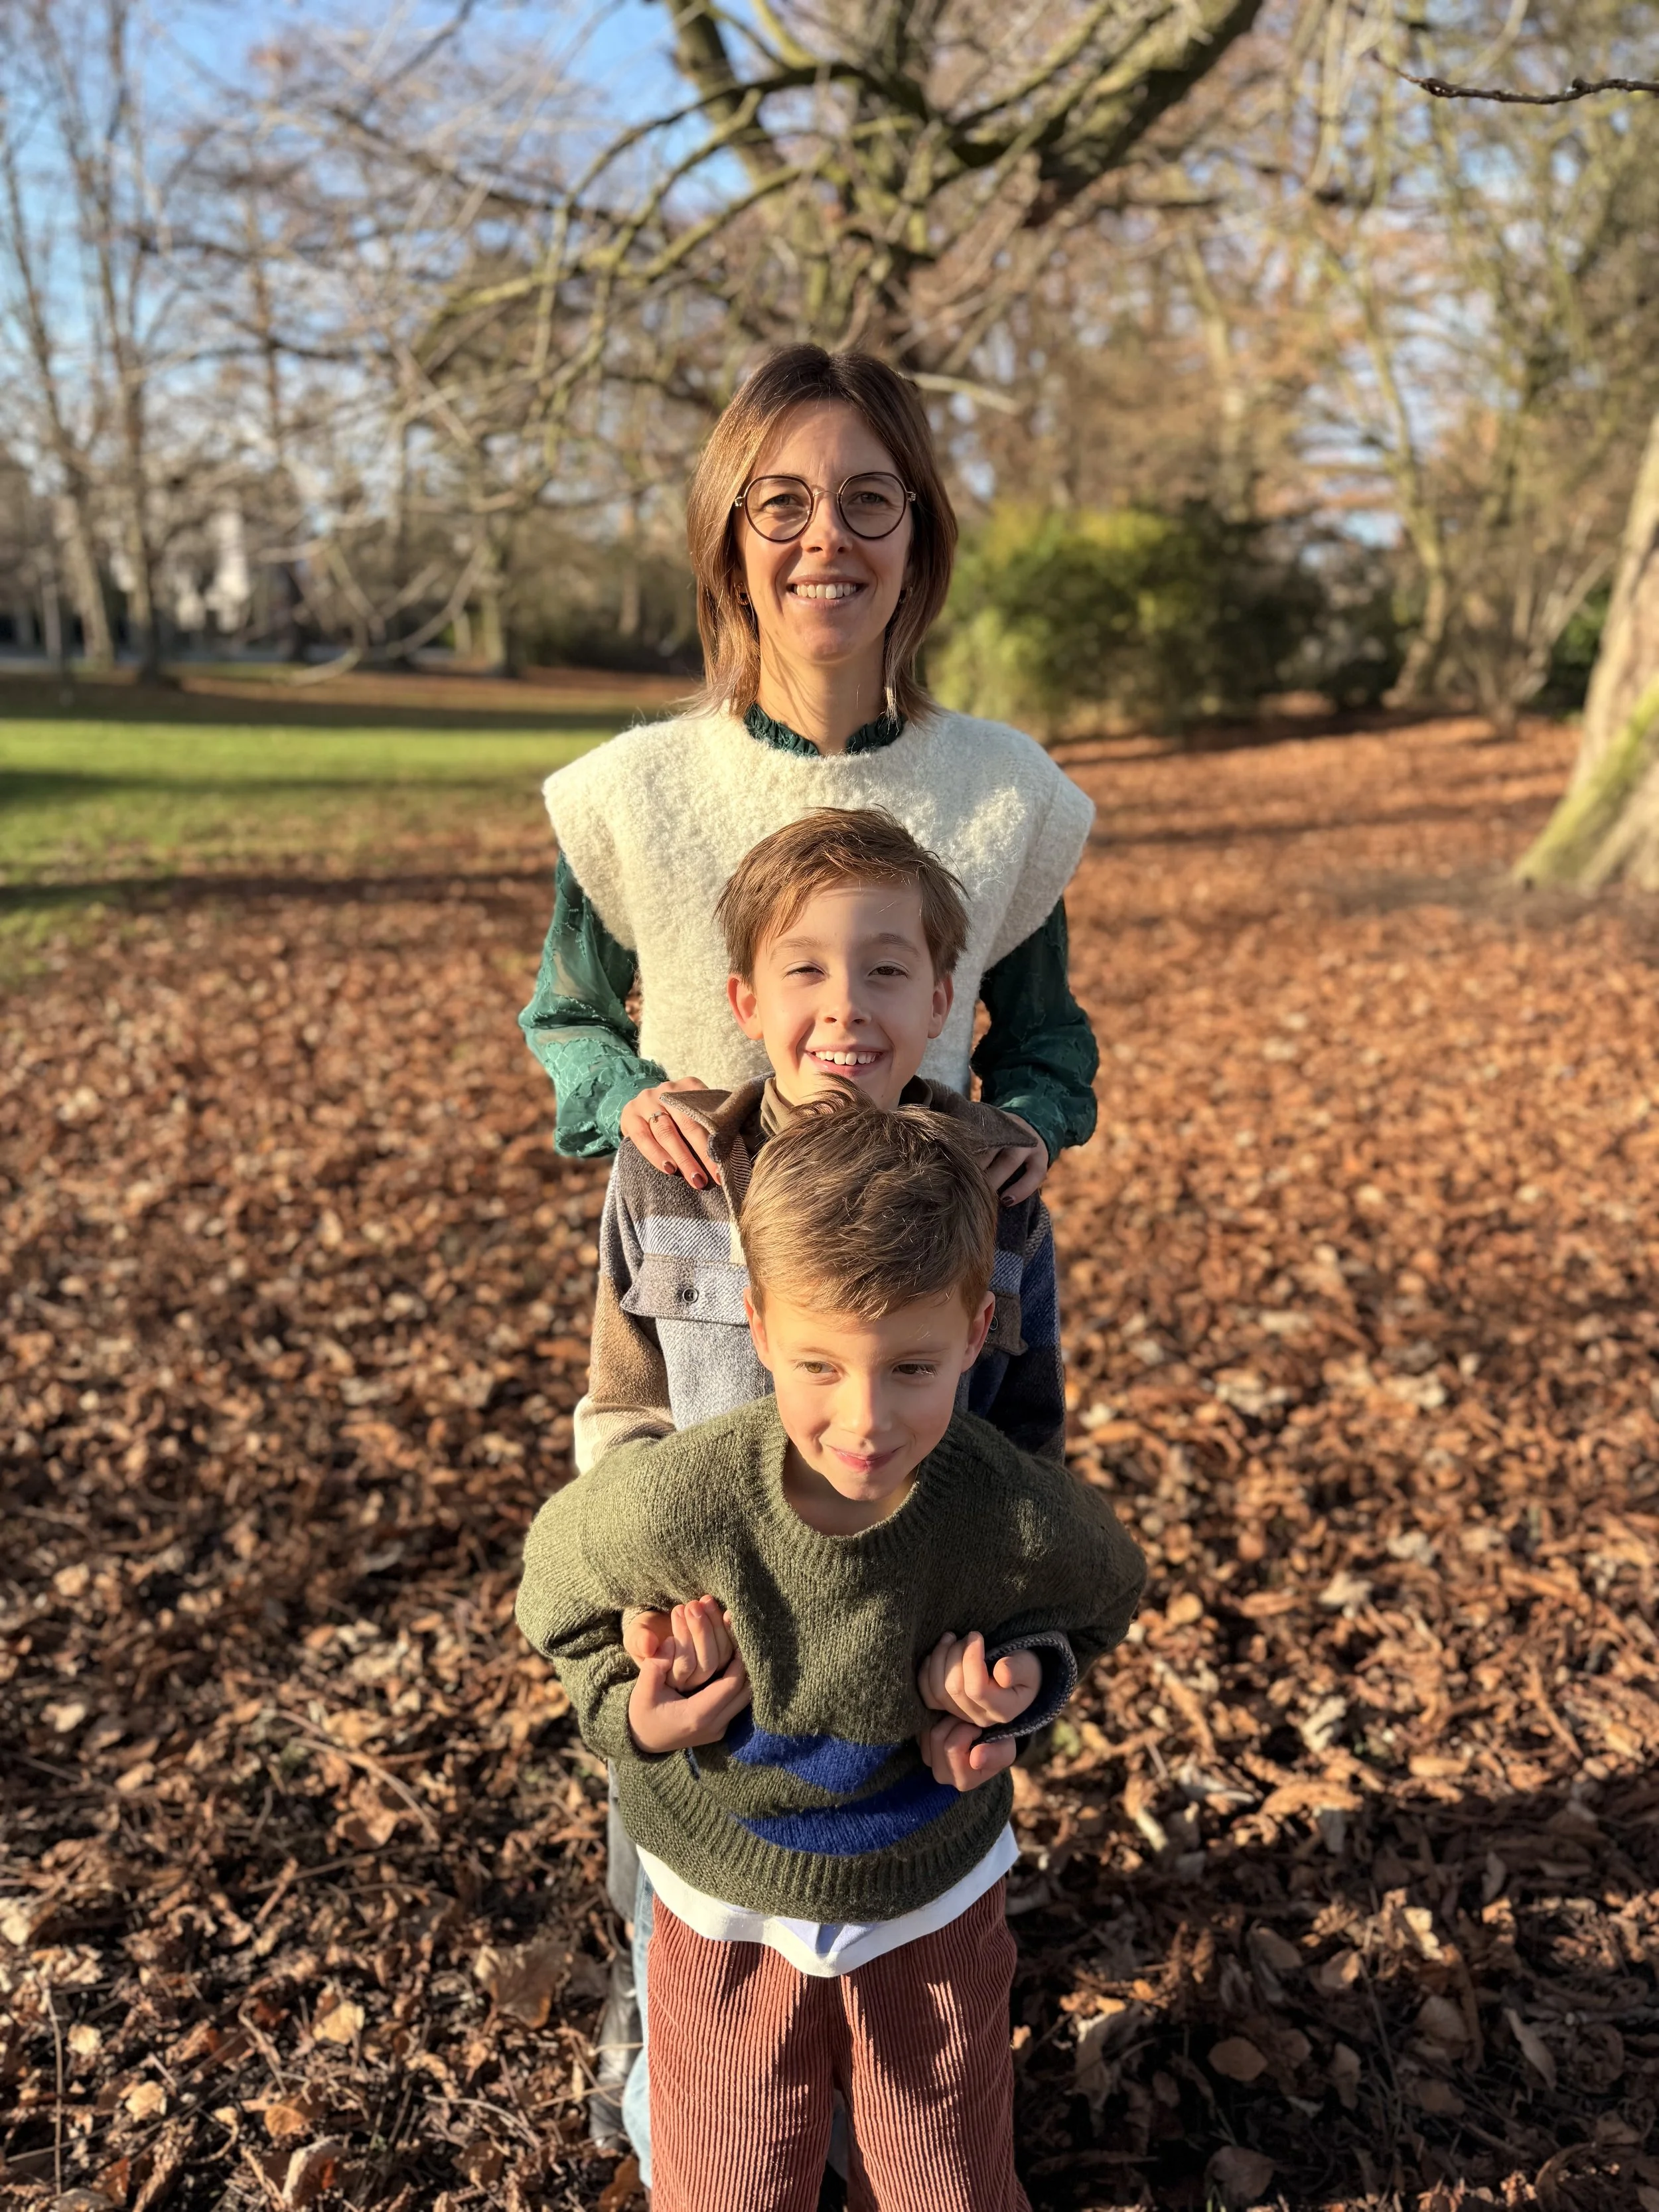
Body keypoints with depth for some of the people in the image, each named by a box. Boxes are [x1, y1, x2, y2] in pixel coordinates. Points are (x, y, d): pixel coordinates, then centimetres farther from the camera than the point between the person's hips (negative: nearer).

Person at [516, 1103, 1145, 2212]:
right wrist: (627, 1710, -23)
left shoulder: (1020, 1517, -31)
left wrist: (1022, 1674, -22)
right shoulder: (675, 1503, -33)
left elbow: (1103, 1594, -4)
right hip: (727, 1914, 0)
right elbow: (558, 1588, -9)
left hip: (932, 1910, 1)